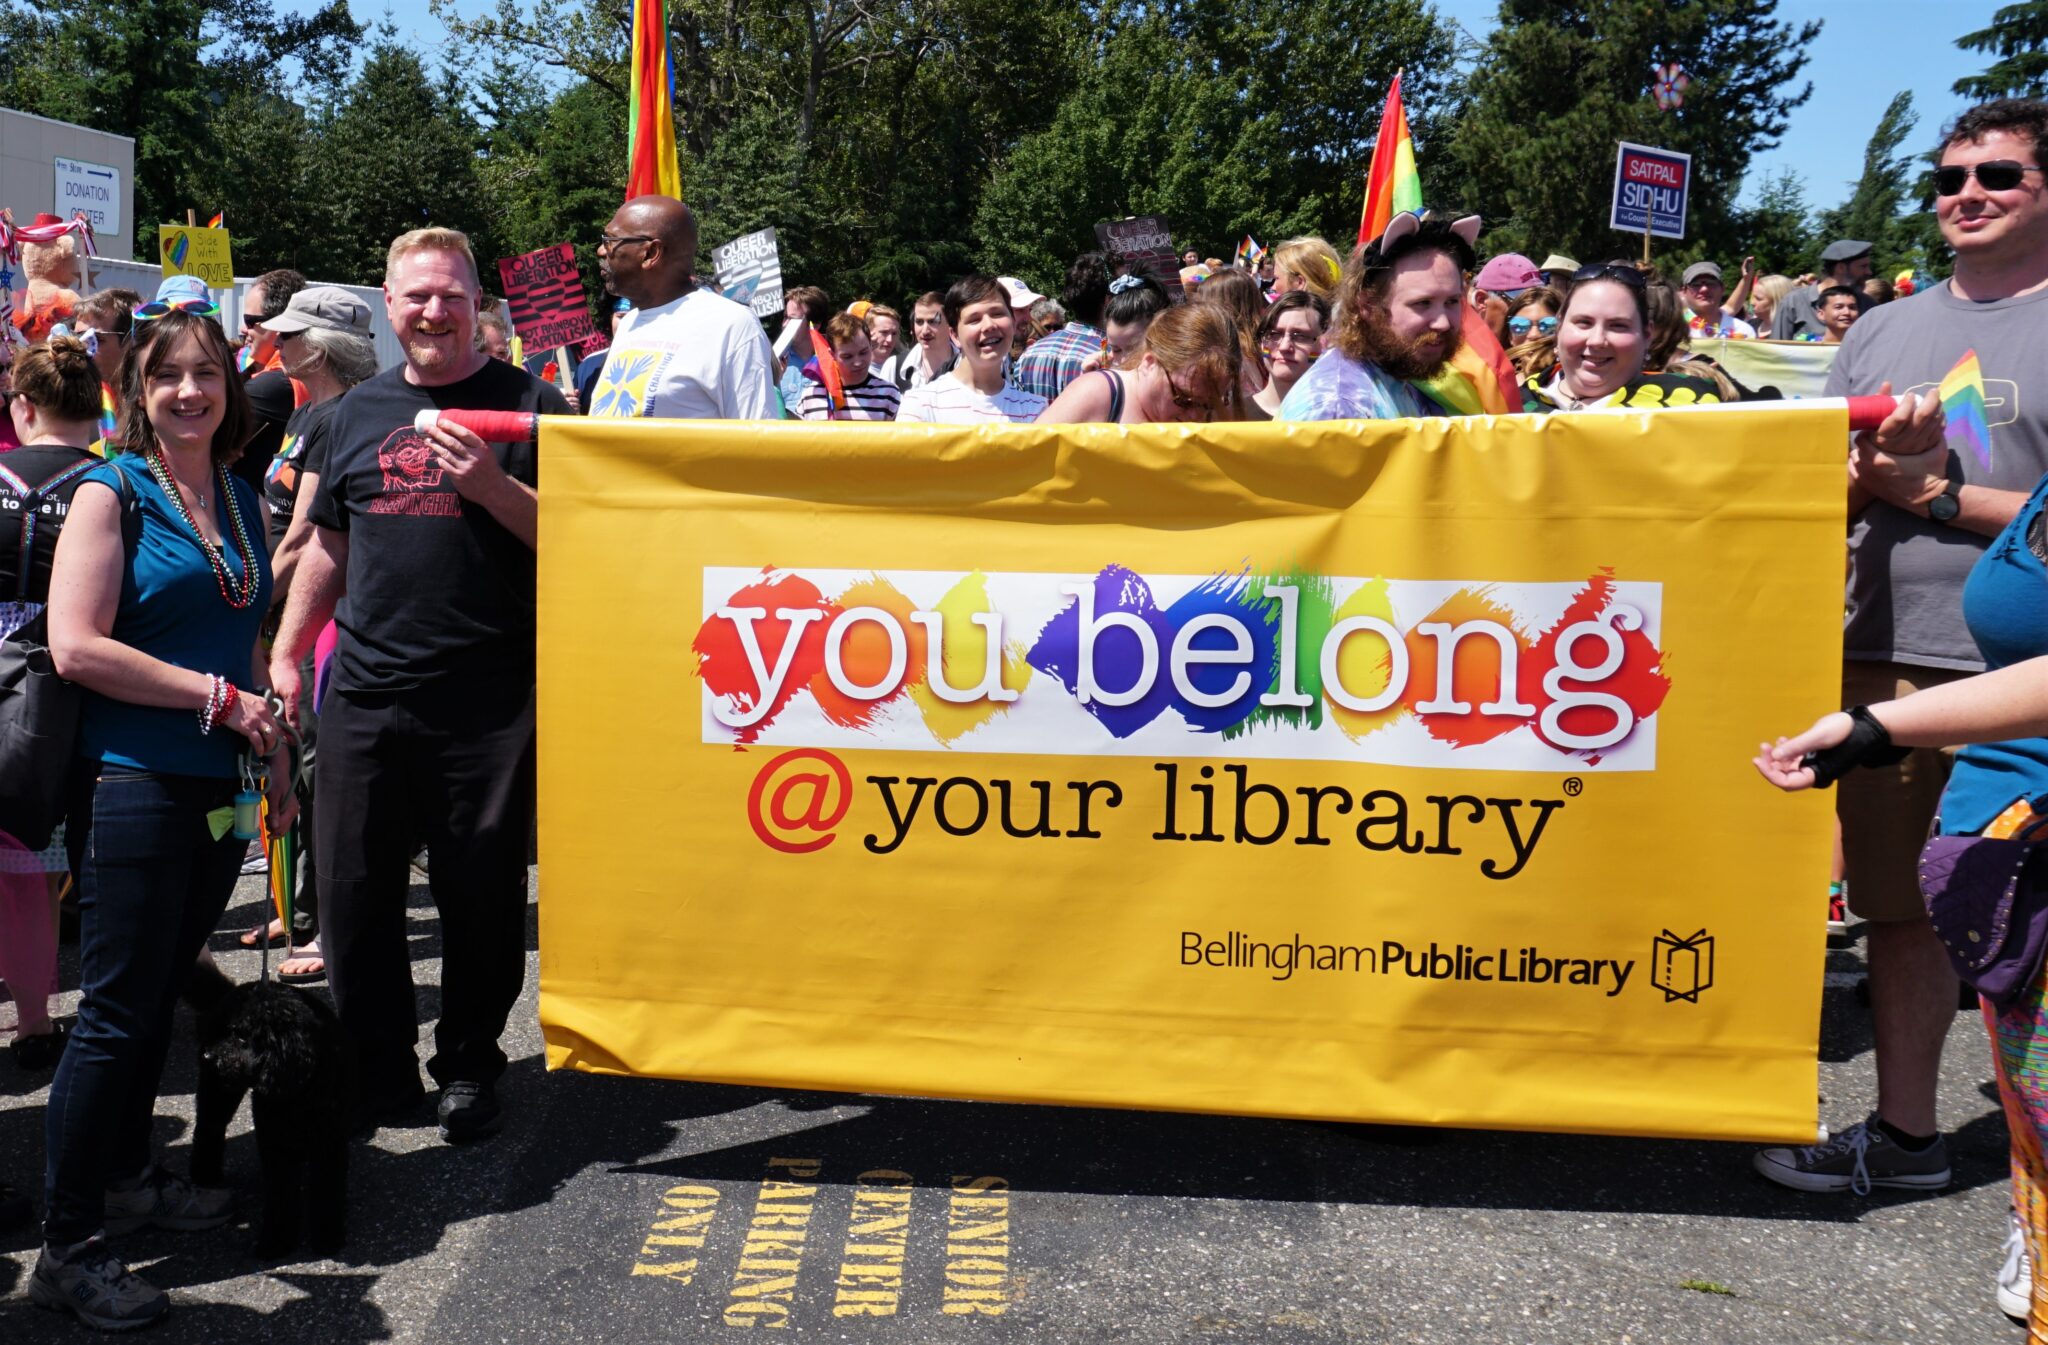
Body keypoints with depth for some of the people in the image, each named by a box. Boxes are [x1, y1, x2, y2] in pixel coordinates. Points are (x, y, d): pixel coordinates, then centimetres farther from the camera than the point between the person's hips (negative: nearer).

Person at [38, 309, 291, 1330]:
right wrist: (218, 698, -14)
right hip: (132, 780, -6)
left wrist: (276, 756, 15)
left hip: (216, 786, 6)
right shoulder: (112, 494, -6)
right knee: (117, 1010, -3)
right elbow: (76, 646, -15)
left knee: (160, 994, 16)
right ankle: (66, 1245, 8)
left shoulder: (242, 502, 14)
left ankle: (126, 1176, 32)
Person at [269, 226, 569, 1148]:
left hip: (491, 699, -4)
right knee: (353, 893, 8)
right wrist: (285, 652, 17)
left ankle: (467, 1070, 23)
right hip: (365, 693, 4)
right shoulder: (358, 411, 14)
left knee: (481, 896, 5)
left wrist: (493, 486, -16)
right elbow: (329, 544, 21)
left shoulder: (529, 404, 2)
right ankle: (376, 1069, 24)